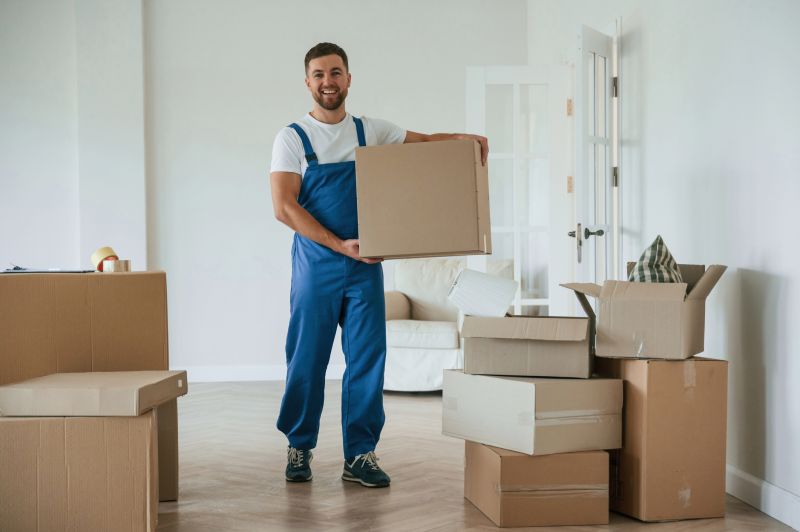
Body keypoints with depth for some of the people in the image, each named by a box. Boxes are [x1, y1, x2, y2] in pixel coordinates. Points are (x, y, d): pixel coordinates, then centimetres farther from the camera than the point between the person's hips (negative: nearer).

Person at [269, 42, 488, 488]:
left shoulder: (370, 131, 8)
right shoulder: (293, 138, -2)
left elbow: (426, 142, 18)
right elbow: (284, 207, -10)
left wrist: (465, 139, -5)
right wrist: (340, 245, -18)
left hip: (365, 267, 3)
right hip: (316, 265, -2)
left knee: (368, 359, 2)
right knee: (307, 359, 4)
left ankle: (361, 455, 10)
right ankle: (300, 447, 21)